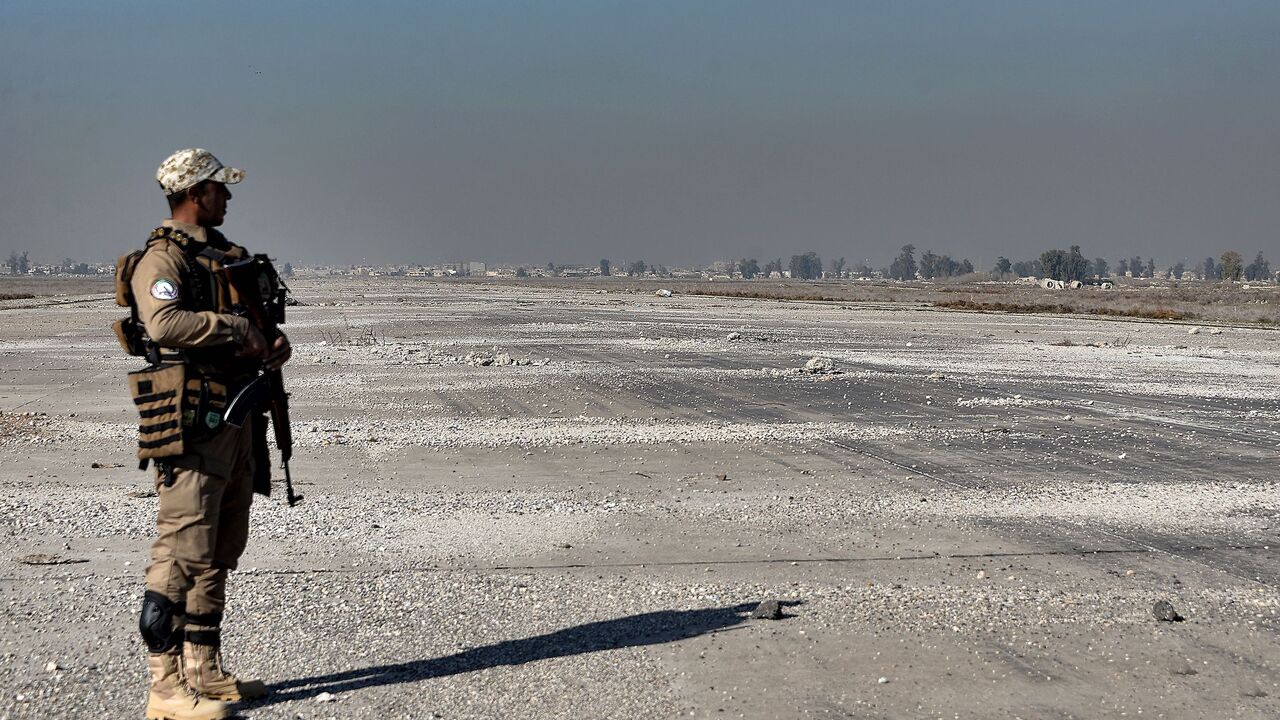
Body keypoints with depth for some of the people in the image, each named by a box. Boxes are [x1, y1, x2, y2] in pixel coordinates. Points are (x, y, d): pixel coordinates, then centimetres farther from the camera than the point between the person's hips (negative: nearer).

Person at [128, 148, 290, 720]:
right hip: (192, 424, -10)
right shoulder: (162, 259, -11)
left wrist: (272, 343, 5)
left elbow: (252, 321, 27)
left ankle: (205, 673, 22)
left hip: (235, 420, 10)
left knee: (220, 555, 14)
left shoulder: (223, 255, 18)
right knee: (183, 554, -11)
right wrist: (236, 328, -20)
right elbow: (165, 324, -29)